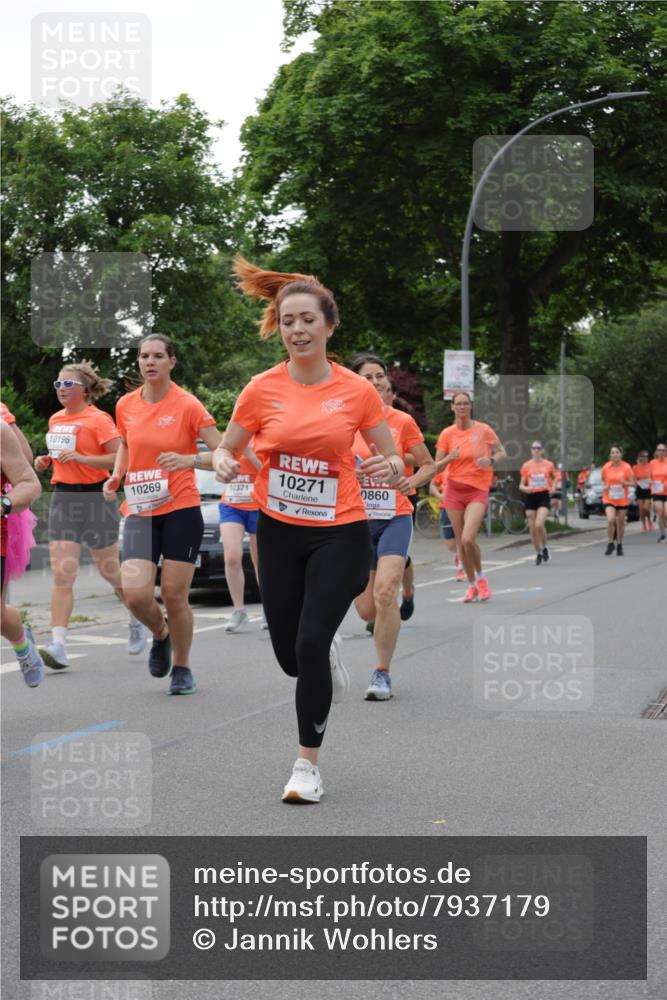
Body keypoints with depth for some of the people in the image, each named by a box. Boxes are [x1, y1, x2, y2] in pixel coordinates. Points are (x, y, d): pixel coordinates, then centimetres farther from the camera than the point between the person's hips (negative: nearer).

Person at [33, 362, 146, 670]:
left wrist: (80, 457, -24)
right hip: (62, 497, 5)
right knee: (62, 575, -7)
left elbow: (120, 458, -15)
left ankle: (137, 620, 35)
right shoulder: (55, 420, 13)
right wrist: (46, 461, 6)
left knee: (109, 570, 8)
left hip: (94, 497, -5)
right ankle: (58, 645, -14)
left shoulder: (98, 419, -9)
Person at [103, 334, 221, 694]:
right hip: (139, 512, 3)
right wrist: (116, 476, 7)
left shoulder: (187, 405, -8)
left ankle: (181, 667, 21)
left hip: (181, 508, -3)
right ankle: (161, 634, 22)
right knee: (135, 593, -13)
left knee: (174, 594, -1)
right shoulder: (125, 405, 5)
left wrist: (189, 460, -27)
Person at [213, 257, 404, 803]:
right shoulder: (262, 389, -4)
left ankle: (308, 764, 4)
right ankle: (328, 650, 47)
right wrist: (225, 464, -17)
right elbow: (226, 450, 7)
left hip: (341, 533, -2)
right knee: (290, 656, 7)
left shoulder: (358, 391, -5)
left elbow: (392, 461, 4)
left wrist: (391, 467, -20)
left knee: (310, 645, -13)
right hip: (279, 532, 2)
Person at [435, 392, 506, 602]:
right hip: (454, 490, 3)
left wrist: (491, 461, -13)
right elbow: (436, 467, 2)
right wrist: (449, 458, -18)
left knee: (468, 539, -19)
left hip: (477, 490, -3)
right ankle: (472, 585, 22)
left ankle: (480, 577, 6)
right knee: (461, 542, 5)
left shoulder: (483, 430, -2)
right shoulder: (447, 434, 2)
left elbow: (501, 452, 9)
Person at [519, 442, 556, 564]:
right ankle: (538, 553, 20)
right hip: (531, 497, 2)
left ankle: (544, 548, 4)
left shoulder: (549, 465, 3)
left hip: (543, 496, -2)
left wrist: (553, 488, 2)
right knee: (532, 529, 2)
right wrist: (525, 488, -14)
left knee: (539, 525, -21)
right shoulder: (526, 465, 4)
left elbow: (555, 478, 20)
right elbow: (521, 485, 8)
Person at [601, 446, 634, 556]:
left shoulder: (626, 467, -6)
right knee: (610, 520, -20)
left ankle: (619, 545, 27)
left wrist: (625, 483, -22)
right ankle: (610, 544, -4)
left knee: (620, 524, 7)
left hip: (623, 500, 0)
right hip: (609, 499, 0)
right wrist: (605, 486, -6)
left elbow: (632, 482, -2)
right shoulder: (606, 467, -2)